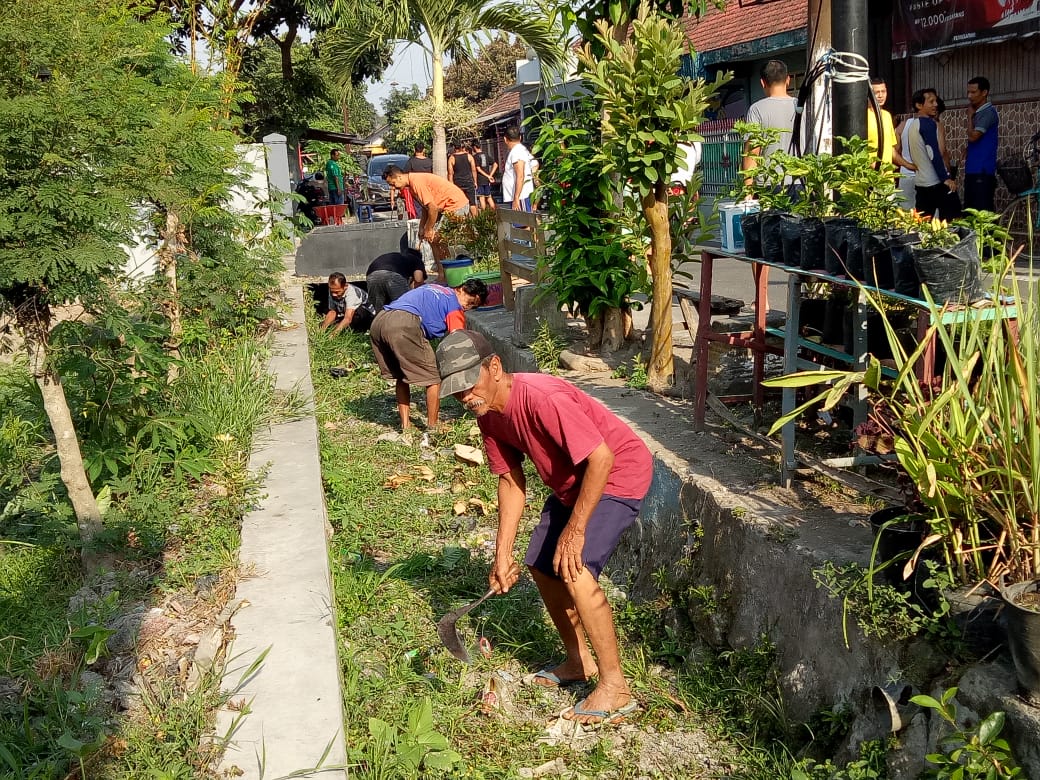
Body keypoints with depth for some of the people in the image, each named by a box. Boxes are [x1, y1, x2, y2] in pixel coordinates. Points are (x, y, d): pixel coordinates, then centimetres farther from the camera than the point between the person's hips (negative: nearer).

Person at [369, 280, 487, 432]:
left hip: (377, 322, 9)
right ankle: (432, 428, 12)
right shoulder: (454, 306, 10)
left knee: (401, 376, 25)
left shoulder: (436, 289, 32)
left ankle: (405, 425, 24)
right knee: (433, 378, 6)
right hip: (404, 324, -8)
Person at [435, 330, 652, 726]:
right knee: (541, 565, 11)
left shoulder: (540, 397, -33)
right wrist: (502, 555, -1)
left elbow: (602, 458, -33)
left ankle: (615, 687, -10)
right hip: (570, 482, 9)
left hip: (618, 472, -9)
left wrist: (575, 529, -29)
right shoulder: (489, 414, -5)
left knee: (574, 569, -22)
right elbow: (511, 481, 3)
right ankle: (579, 661, 29)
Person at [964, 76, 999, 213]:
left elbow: (973, 136, -18)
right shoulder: (978, 113, 17)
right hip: (972, 170, 9)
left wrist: (970, 116, -5)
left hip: (982, 171, -9)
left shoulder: (988, 112, -10)